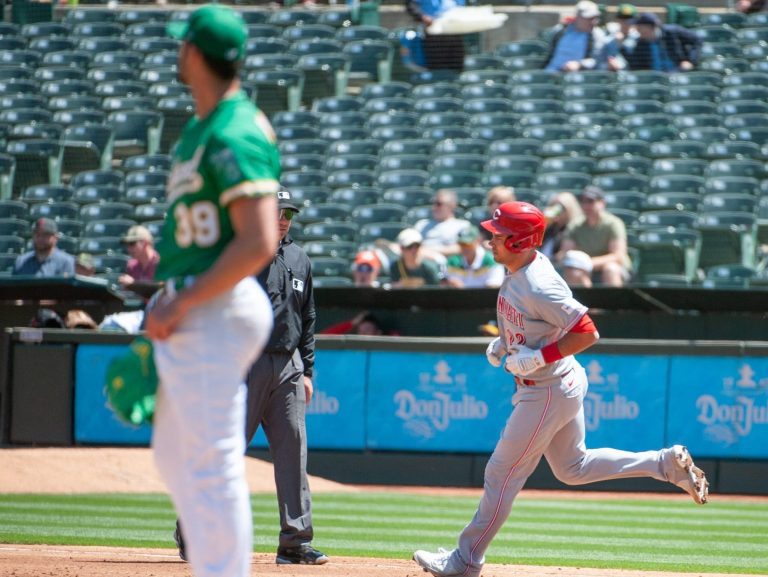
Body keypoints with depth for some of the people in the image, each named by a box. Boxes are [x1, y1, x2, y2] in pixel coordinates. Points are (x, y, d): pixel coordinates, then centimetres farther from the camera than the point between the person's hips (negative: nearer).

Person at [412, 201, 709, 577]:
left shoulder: (538, 286, -29)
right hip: (562, 383, 10)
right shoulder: (520, 269, 0)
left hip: (548, 392, -10)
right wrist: (504, 341, 6)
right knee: (573, 468, 22)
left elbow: (587, 333, -29)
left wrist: (537, 357, -26)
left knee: (503, 473, 2)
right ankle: (666, 463, 18)